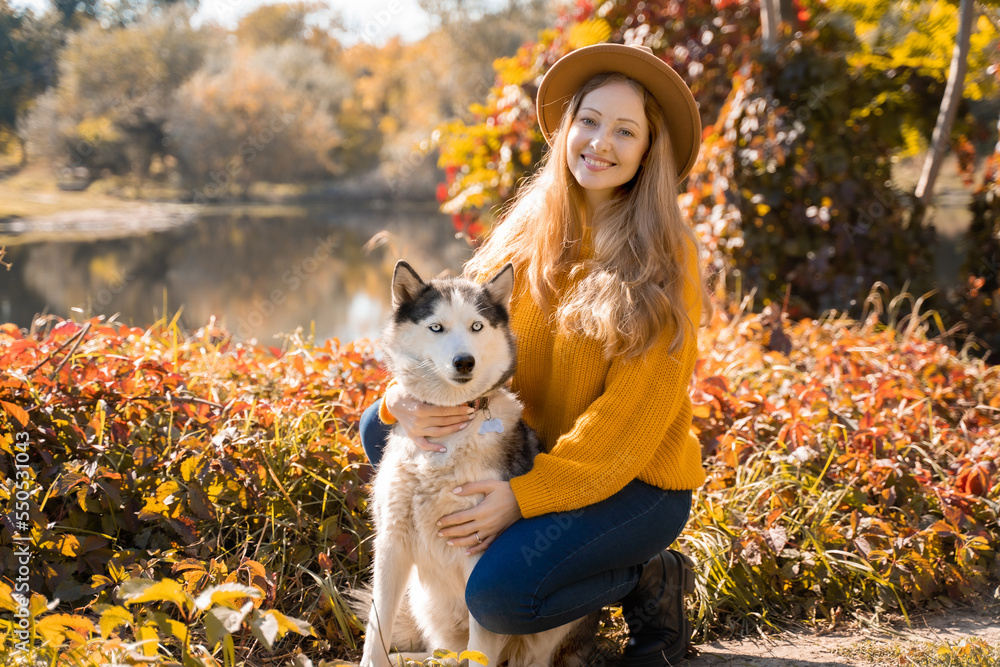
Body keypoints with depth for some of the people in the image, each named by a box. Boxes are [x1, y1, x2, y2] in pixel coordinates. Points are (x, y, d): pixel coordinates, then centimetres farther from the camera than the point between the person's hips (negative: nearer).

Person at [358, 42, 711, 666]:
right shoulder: (530, 231, 1)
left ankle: (652, 581, 0)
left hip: (637, 480, -6)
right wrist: (404, 398, -23)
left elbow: (634, 413, -19)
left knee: (497, 594, -27)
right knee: (380, 430, -6)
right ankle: (517, 544, 3)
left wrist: (527, 496, -25)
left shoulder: (664, 255, -15)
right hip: (533, 448, 6)